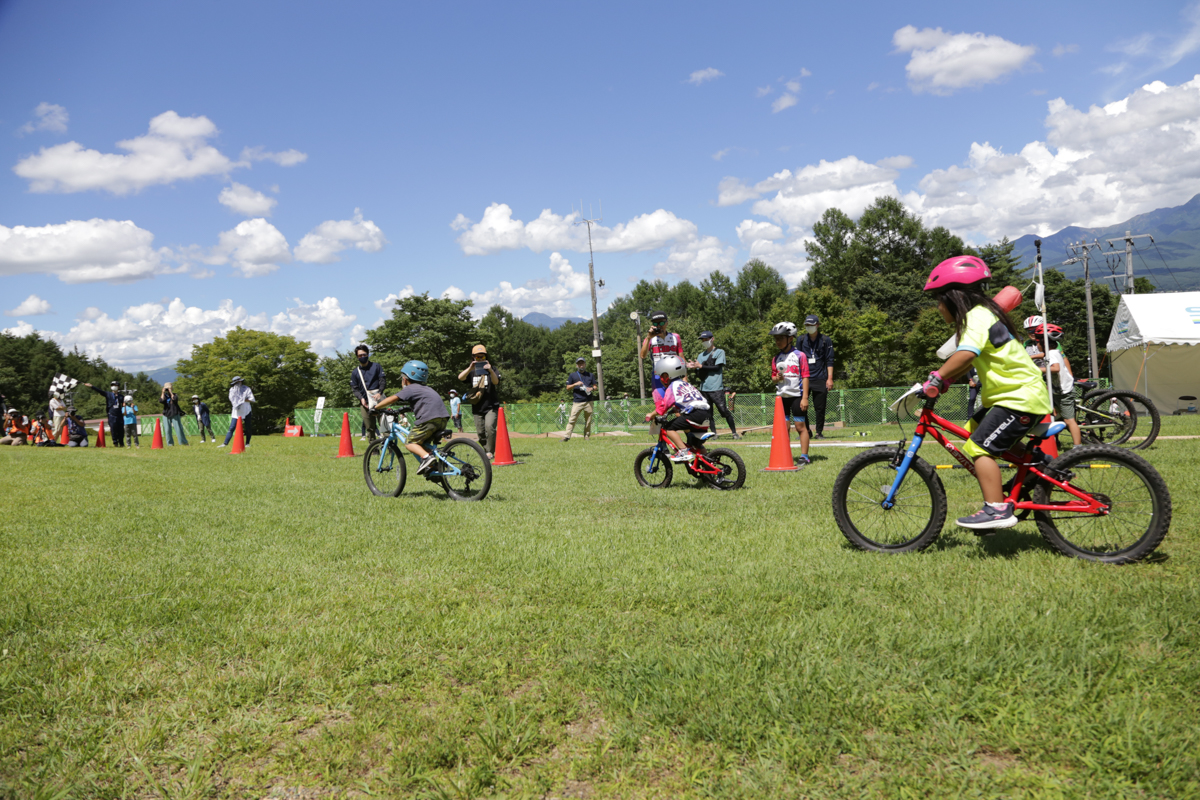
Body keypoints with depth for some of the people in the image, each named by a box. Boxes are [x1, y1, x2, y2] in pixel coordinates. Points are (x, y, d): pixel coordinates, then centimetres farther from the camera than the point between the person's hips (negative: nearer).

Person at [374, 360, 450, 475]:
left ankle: (426, 457, -23)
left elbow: (392, 399, -1)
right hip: (444, 418, 8)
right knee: (422, 442, 23)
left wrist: (376, 407, 10)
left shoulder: (410, 389, 8)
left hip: (429, 419, -8)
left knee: (410, 443, 2)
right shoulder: (426, 388, 30)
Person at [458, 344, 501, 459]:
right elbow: (460, 377, -11)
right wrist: (470, 368, -28)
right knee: (480, 432, 6)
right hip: (477, 408, 3)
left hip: (491, 406, -3)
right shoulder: (471, 371, 9)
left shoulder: (491, 369, 4)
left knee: (489, 427, -21)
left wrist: (490, 371, -34)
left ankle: (490, 451, -11)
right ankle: (486, 449, 23)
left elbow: (496, 382, -15)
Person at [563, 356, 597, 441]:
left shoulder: (590, 375, 17)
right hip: (577, 401, -2)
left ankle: (587, 436, 9)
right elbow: (568, 387, 9)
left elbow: (595, 386, 19)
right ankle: (567, 436, -14)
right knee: (572, 419, -11)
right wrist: (575, 384, -9)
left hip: (589, 402, 2)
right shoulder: (572, 375, 12)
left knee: (588, 420, 1)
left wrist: (592, 389, -5)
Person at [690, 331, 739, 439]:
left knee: (724, 411, -9)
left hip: (716, 388, -5)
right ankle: (713, 433, 12)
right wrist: (694, 366, -7)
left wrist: (701, 366, -11)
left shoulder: (719, 352, 4)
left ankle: (734, 432, -3)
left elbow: (717, 367, -9)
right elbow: (700, 373, 14)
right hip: (704, 388, 5)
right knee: (709, 413, 5)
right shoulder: (701, 355, 19)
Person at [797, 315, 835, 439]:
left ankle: (819, 432, 10)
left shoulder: (826, 340, 5)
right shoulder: (801, 340, 10)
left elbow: (829, 361, 3)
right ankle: (806, 431, 8)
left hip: (820, 379, -2)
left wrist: (830, 378, -4)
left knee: (820, 408, 0)